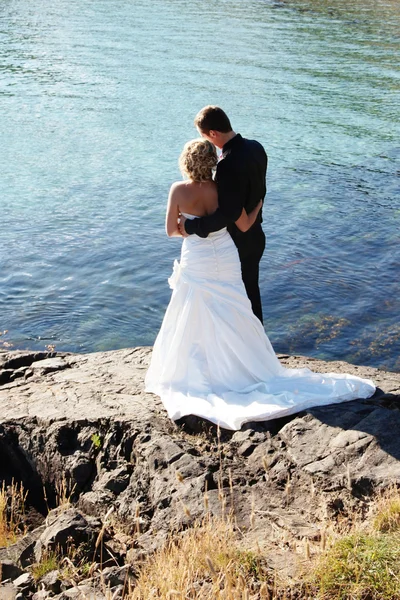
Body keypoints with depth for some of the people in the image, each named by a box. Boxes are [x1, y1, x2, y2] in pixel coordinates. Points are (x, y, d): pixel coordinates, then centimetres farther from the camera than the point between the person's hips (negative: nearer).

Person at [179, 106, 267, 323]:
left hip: (235, 243, -8)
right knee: (251, 289, 24)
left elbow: (227, 213, -33)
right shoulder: (256, 148, -4)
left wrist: (192, 226, -25)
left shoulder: (228, 163, -31)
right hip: (254, 236, 8)